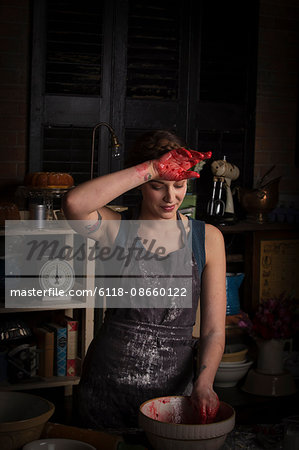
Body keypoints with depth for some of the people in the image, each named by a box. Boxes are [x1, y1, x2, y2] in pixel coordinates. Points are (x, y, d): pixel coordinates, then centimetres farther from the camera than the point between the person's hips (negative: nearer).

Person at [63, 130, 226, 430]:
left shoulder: (207, 238, 0)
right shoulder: (117, 228, -3)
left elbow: (214, 330, -2)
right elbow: (75, 204, -28)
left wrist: (204, 383, -20)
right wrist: (153, 168, -27)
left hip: (175, 385, 1)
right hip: (109, 382, -1)